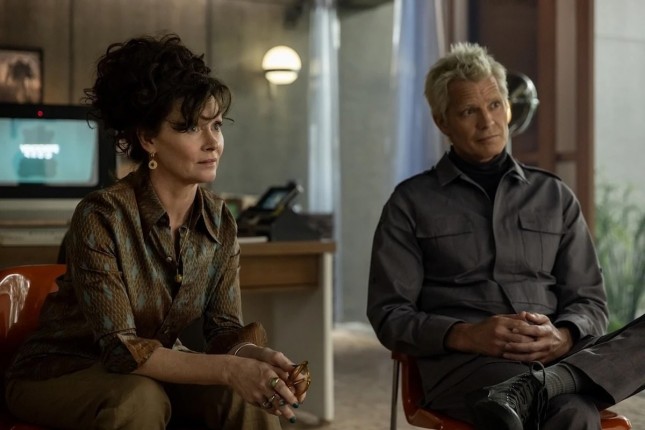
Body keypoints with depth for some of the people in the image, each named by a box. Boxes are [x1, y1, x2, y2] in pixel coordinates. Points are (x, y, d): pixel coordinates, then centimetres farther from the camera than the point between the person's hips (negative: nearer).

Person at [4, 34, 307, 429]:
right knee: (141, 397, -35)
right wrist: (230, 370, -37)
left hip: (156, 369, 4)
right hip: (60, 373, -4)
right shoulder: (102, 217, -24)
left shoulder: (220, 223, -6)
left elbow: (225, 330, -7)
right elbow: (122, 348, -27)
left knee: (247, 395, -22)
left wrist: (255, 356, -30)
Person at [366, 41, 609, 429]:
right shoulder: (412, 202, 10)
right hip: (459, 360, -3)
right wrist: (466, 335, -14)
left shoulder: (556, 197, 19)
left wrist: (561, 337, -7)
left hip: (553, 356, 3)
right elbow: (389, 315, 5)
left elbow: (590, 300, 17)